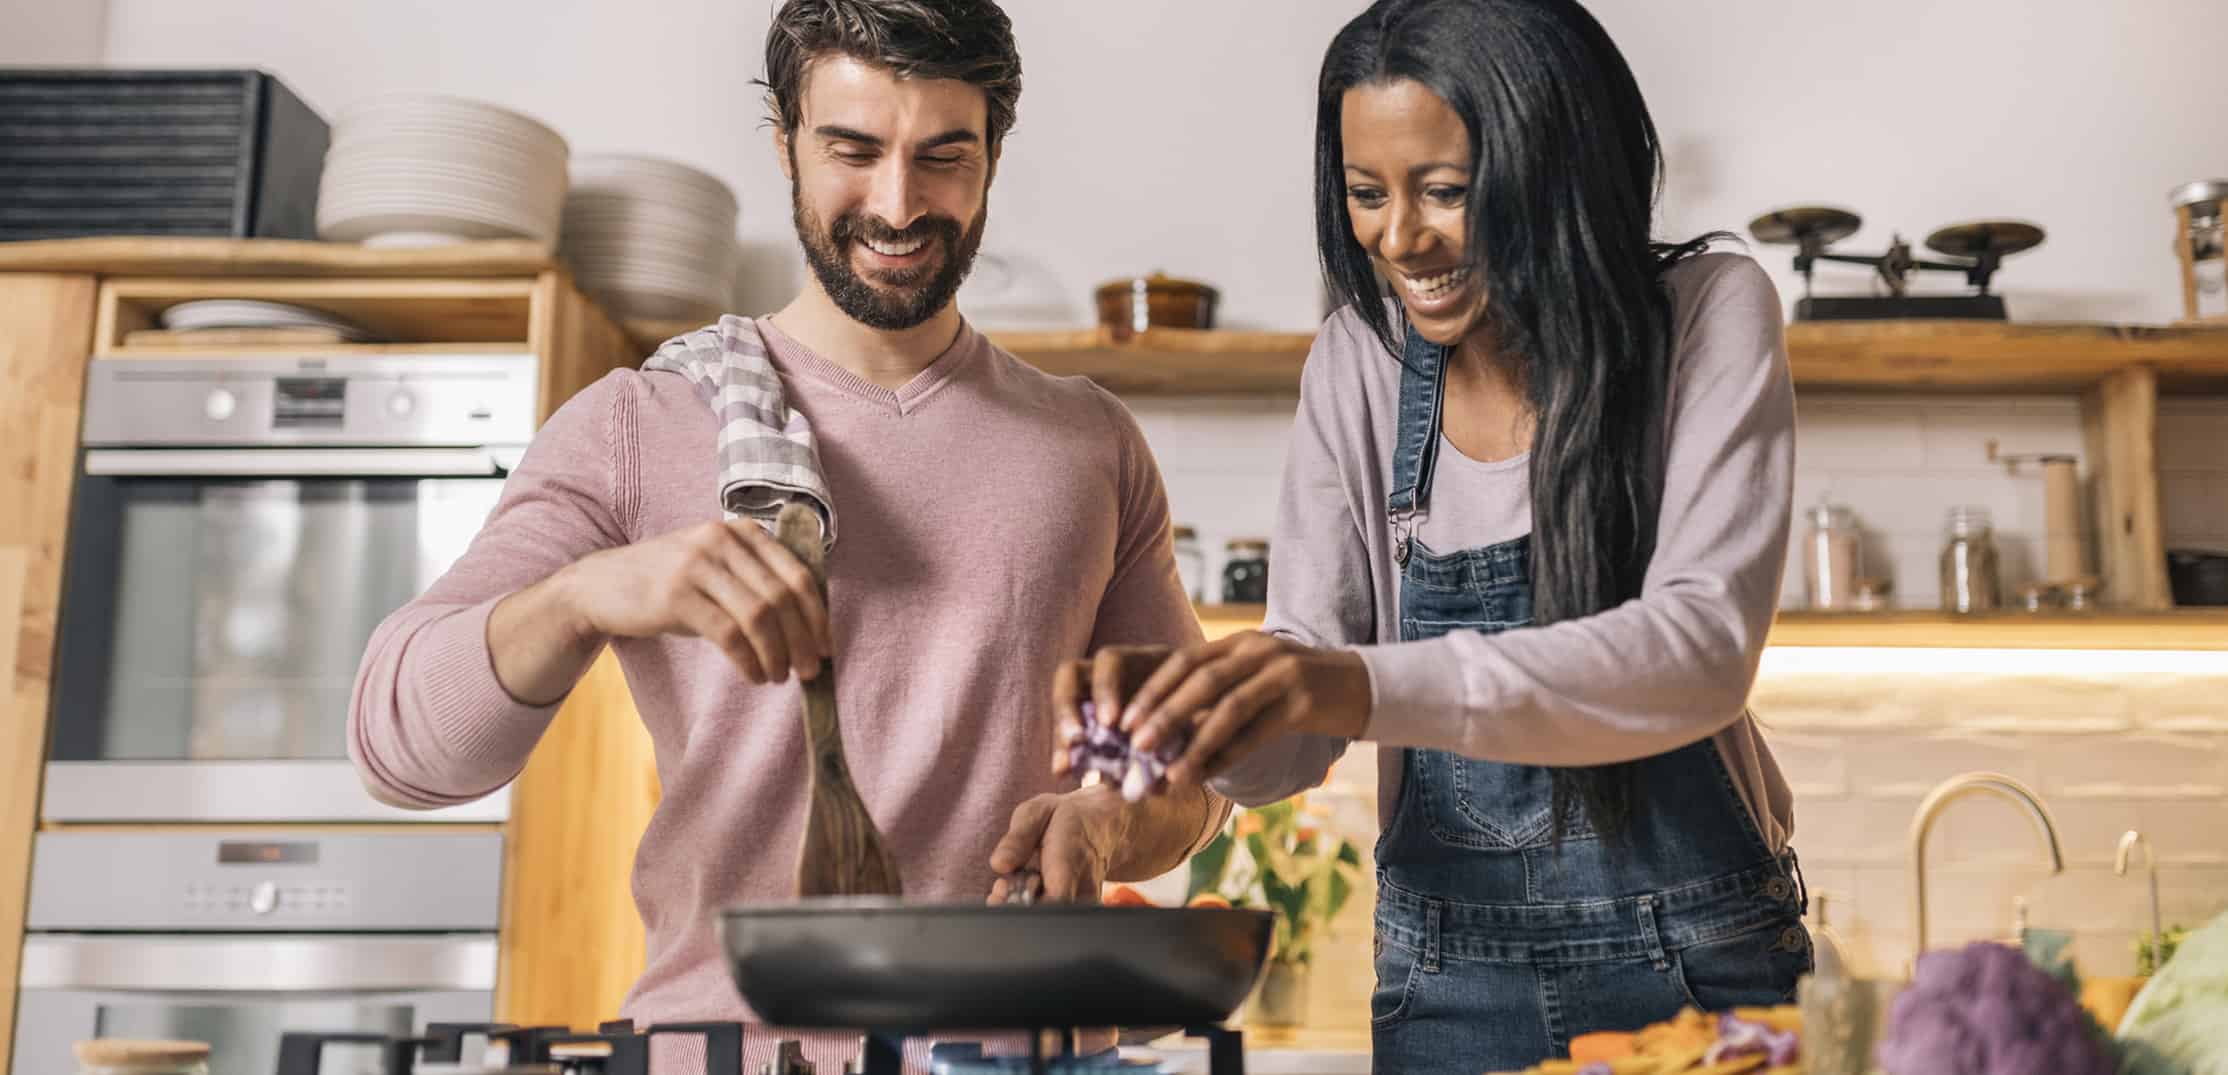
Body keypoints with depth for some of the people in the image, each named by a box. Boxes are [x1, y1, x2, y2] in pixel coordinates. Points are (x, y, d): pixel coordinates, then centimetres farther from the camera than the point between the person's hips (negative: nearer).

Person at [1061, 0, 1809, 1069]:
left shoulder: (1708, 316, -11)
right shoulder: (1360, 362, -2)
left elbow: (1704, 641, -25)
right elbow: (1299, 720, -4)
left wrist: (1370, 685, -38)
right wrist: (1188, 701, -27)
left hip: (1698, 970, -2)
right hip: (1447, 976, 3)